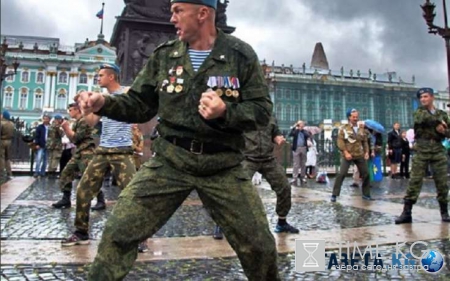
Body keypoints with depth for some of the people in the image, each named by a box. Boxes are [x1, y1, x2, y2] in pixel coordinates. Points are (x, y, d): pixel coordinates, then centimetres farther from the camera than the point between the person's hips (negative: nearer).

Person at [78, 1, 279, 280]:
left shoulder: (241, 55, -2)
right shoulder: (164, 55, 5)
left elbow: (262, 110, -4)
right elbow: (140, 105, 10)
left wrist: (226, 113, -22)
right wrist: (105, 103, -8)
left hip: (222, 165, -1)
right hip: (170, 160, 2)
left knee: (259, 245, 7)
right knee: (118, 232, -5)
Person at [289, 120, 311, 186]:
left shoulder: (305, 131, 10)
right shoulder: (295, 131, 6)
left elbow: (309, 136, -9)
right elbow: (290, 134, -11)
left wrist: (302, 129, -9)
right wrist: (293, 127, -13)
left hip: (303, 149, 2)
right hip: (296, 149, -2)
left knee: (303, 165, 8)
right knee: (296, 165, -5)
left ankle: (302, 178, 17)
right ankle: (294, 179, -6)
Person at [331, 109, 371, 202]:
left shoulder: (361, 129, 11)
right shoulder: (344, 128, -3)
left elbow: (365, 141, 17)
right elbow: (340, 141, -10)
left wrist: (366, 152, 4)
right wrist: (345, 152, -18)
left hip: (360, 155, 5)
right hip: (347, 155, -5)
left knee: (366, 174, 7)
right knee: (342, 174, -14)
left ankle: (366, 194, 23)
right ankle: (334, 195, -7)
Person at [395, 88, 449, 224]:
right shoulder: (419, 111, 7)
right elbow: (422, 119, -17)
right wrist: (438, 121, -6)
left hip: (438, 151, 3)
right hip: (421, 151, -2)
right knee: (415, 181, -7)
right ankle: (406, 213, -6)